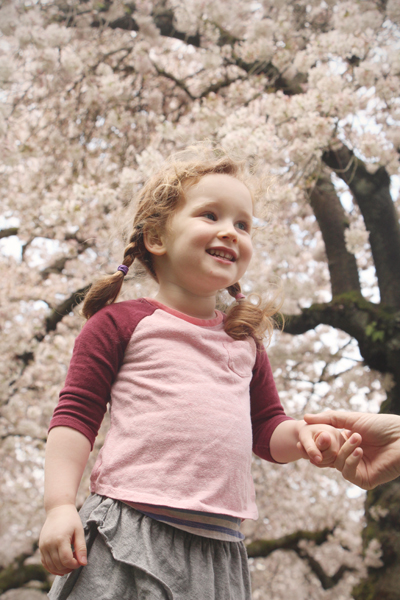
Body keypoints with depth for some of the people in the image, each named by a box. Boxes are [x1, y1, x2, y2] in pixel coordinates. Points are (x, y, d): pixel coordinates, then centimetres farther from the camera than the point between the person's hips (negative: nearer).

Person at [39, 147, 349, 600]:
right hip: (130, 530, -4)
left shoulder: (245, 340, 17)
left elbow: (267, 428, 20)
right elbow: (76, 414, 0)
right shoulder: (121, 322, 2)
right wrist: (60, 506, -9)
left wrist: (300, 435, -2)